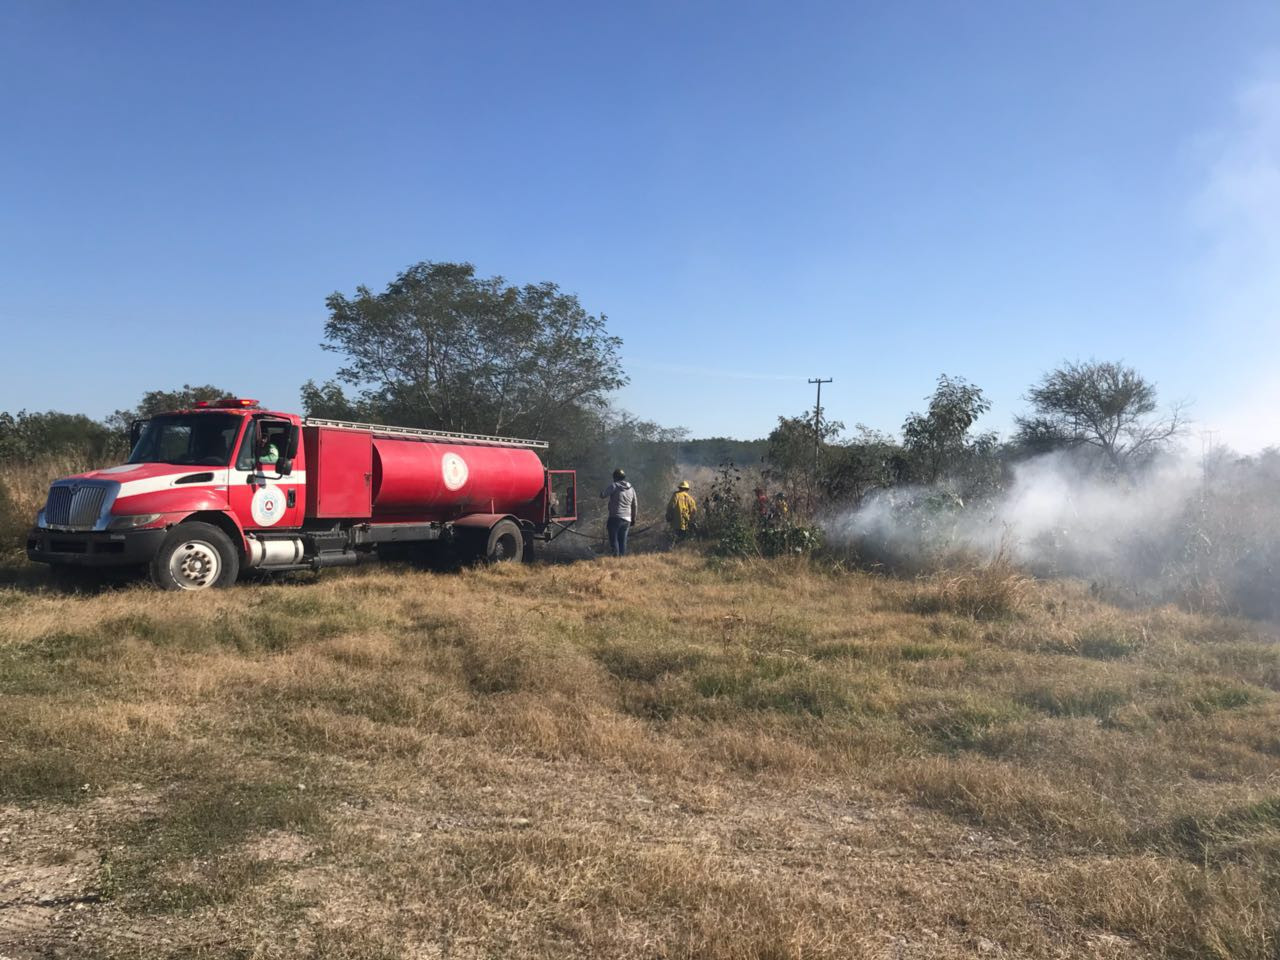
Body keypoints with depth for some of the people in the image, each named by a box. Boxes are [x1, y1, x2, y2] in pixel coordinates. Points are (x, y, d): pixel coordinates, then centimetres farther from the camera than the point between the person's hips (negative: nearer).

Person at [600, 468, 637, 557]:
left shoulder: (614, 486, -6)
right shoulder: (631, 489, 13)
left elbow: (602, 495, -13)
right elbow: (635, 506, 17)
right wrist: (633, 519, 26)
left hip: (615, 518, -6)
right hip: (627, 519, 6)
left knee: (613, 539, -3)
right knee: (623, 541, 10)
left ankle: (616, 555, -15)